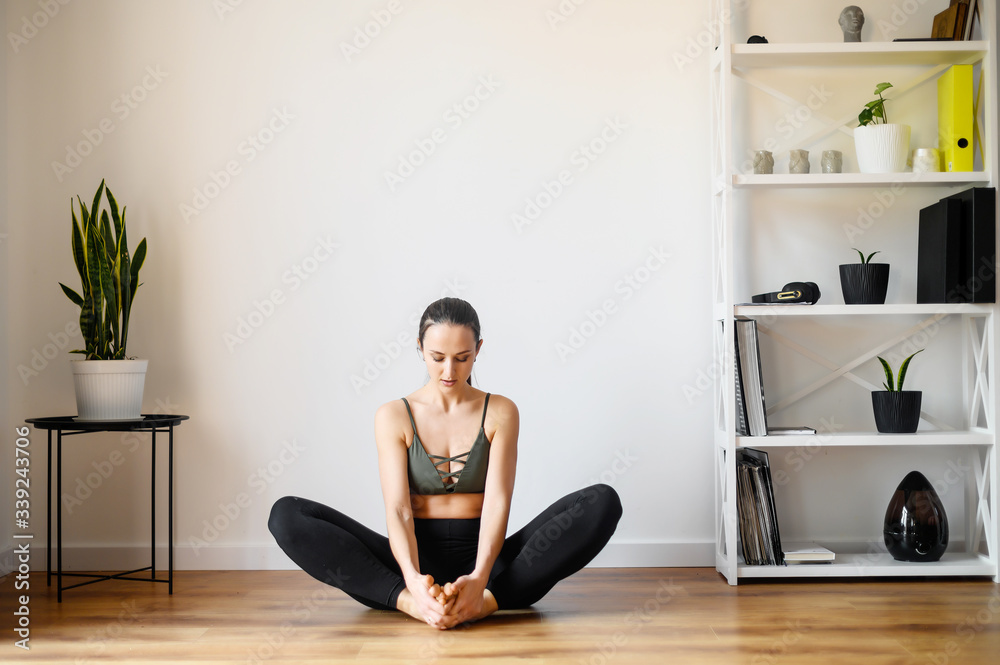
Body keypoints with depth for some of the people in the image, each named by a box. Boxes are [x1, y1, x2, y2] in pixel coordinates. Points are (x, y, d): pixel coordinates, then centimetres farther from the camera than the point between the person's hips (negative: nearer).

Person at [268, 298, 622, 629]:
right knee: (286, 515, -23)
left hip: (481, 559, 0)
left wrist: (479, 578, -29)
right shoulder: (393, 416, 4)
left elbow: (497, 503, -8)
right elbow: (398, 509, -8)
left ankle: (487, 600, -38)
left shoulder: (500, 412, 5)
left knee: (603, 502, -24)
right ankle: (410, 602, -38)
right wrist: (413, 579, -30)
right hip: (418, 556, 0)